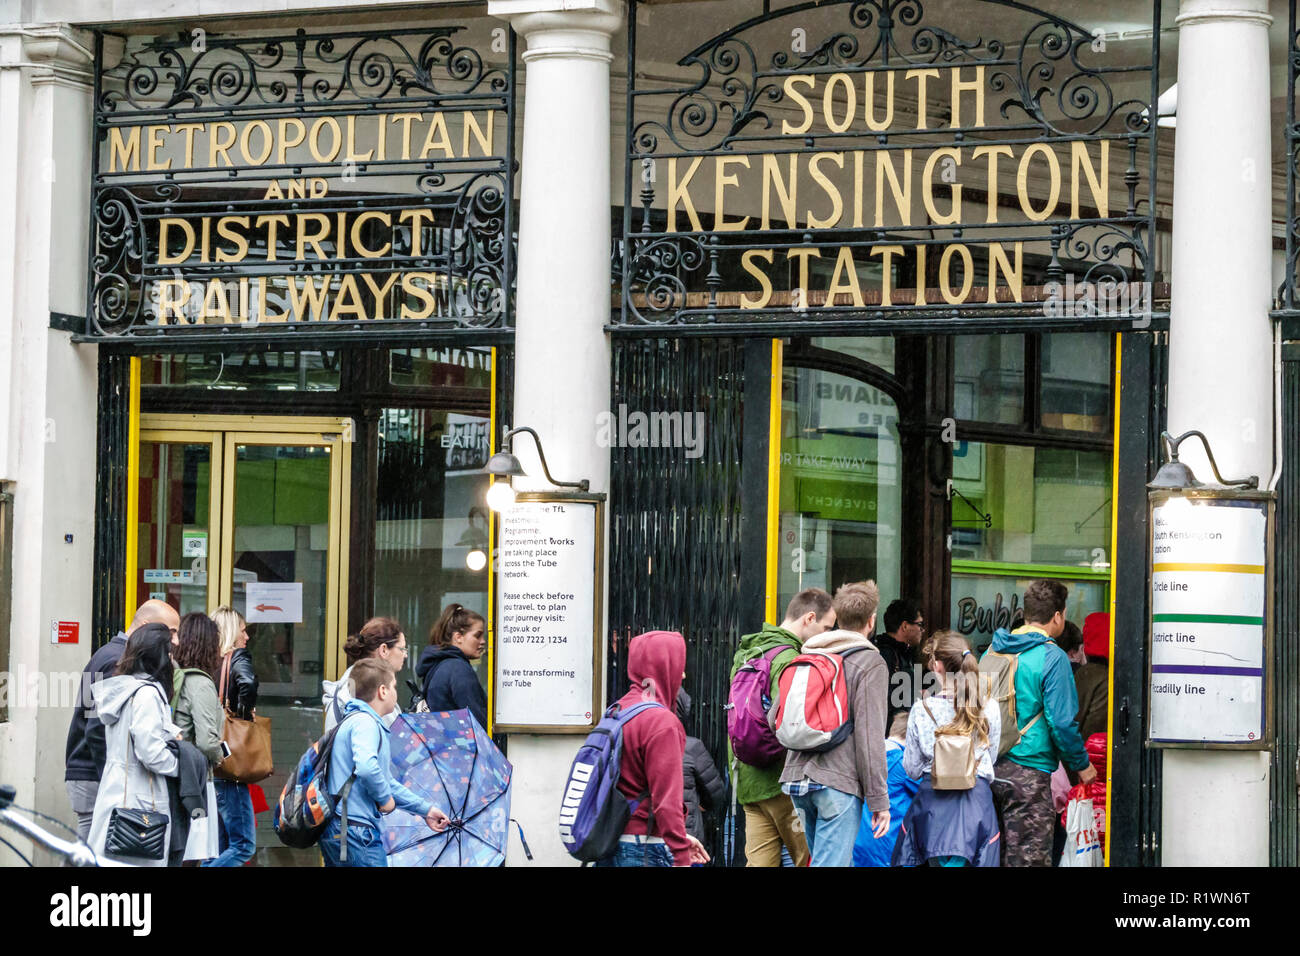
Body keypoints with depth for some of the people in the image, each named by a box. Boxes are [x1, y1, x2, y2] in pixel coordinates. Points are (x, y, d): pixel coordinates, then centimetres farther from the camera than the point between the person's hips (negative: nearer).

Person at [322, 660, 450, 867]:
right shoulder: (365, 723, -12)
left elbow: (387, 780, 28)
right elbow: (366, 768, -32)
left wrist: (425, 809, 32)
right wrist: (385, 798, -13)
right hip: (357, 832, -10)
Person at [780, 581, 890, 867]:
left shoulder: (807, 659, 14)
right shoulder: (870, 664, -5)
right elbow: (869, 736, -11)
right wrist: (879, 800, -8)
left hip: (798, 778, 7)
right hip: (839, 781, -7)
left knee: (822, 858, 17)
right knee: (831, 864, -9)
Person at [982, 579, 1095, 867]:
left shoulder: (992, 651, 10)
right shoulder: (1051, 657, -11)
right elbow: (1061, 722, -13)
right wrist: (1081, 765, 0)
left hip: (989, 767, 7)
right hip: (1028, 773, -7)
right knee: (1028, 858, -3)